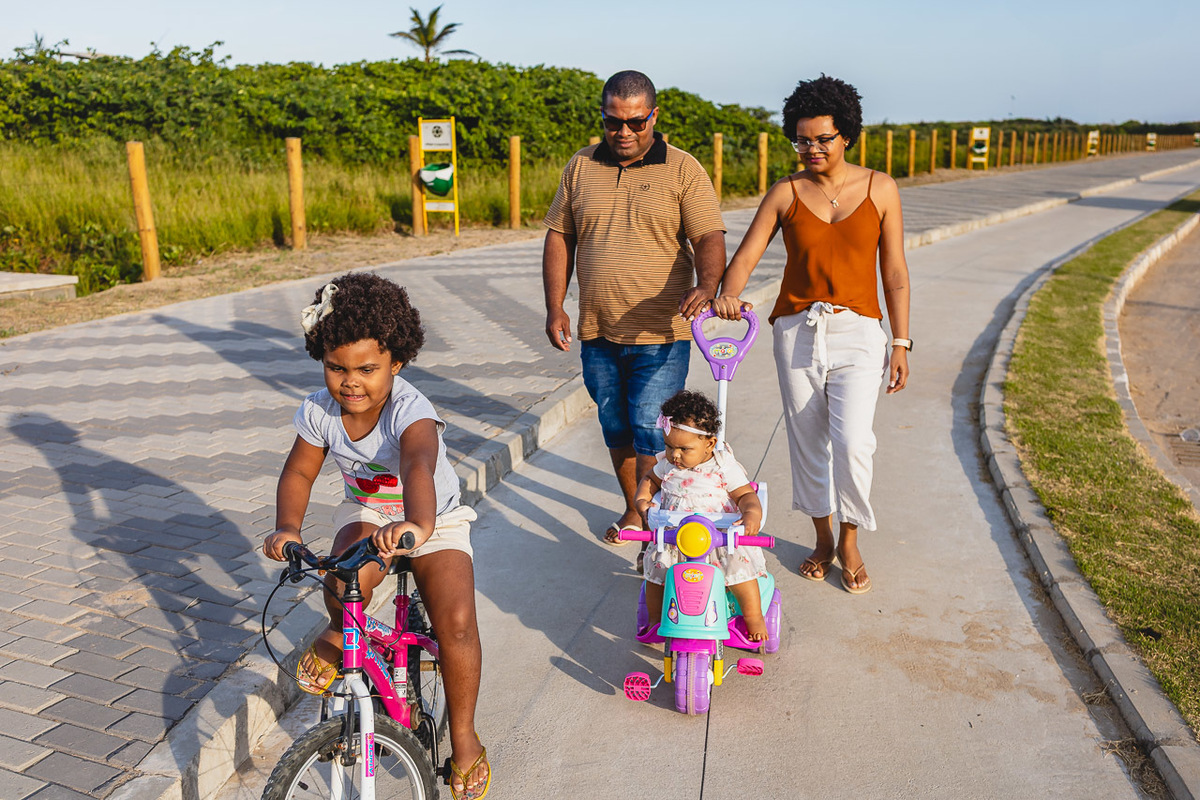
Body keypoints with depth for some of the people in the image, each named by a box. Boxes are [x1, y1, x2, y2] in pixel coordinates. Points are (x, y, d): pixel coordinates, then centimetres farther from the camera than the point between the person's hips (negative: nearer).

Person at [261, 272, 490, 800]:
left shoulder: (410, 409, -31)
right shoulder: (319, 411, -15)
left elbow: (418, 466, -50)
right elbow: (299, 473, -7)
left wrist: (417, 525, -71)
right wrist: (287, 528, -28)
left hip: (433, 520, -3)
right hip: (365, 513, 3)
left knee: (456, 621, -20)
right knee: (349, 577, -33)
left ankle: (463, 736, 3)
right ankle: (340, 632, 5)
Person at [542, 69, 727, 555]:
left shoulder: (683, 170, -2)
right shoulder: (581, 167, 8)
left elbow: (710, 238, -9)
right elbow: (559, 239, 10)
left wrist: (707, 286, -30)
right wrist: (554, 308, 3)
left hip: (660, 334, -4)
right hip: (597, 332, 4)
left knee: (652, 433, -5)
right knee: (615, 429, 16)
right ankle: (632, 510, 34)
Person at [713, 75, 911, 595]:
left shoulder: (880, 189, 2)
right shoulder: (785, 194, 2)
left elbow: (894, 273, 4)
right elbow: (745, 257, -5)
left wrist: (900, 343, 2)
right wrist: (729, 295, -27)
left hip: (858, 331, -1)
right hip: (797, 330, 1)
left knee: (852, 441, -13)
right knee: (807, 440, 8)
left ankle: (850, 543, 13)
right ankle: (823, 537, 30)